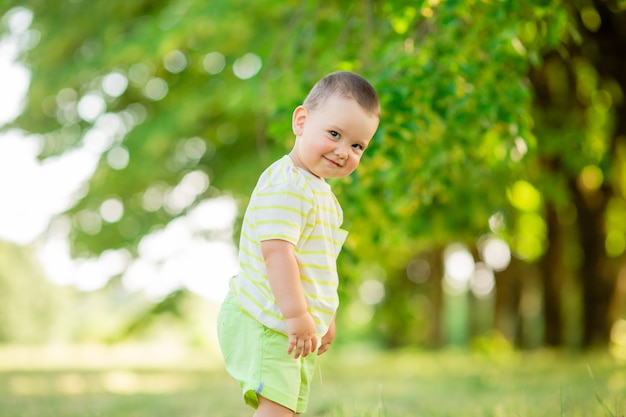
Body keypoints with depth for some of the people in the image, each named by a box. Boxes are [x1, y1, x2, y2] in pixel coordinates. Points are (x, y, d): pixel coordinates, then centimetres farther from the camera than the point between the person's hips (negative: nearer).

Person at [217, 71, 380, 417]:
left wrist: (325, 318, 29)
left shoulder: (320, 193, 16)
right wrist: (297, 315, -30)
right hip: (265, 323, -11)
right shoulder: (285, 187, -18)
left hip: (300, 327, 11)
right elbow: (276, 251, -27)